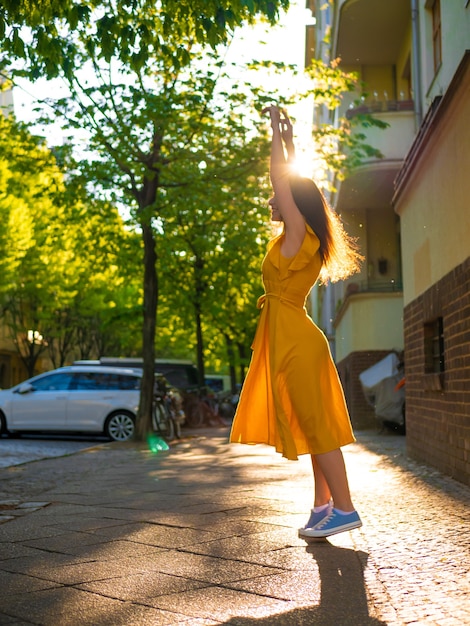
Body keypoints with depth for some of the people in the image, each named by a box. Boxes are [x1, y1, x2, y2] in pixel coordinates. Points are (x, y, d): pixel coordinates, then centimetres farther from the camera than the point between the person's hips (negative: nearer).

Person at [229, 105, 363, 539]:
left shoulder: (299, 234, -9)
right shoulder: (301, 240, 14)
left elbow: (281, 179, -7)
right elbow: (289, 181, 27)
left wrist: (278, 132, 3)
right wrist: (290, 144, 31)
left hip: (295, 338, -10)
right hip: (290, 337, 10)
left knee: (316, 423, -8)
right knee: (312, 423, 10)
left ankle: (344, 508, -5)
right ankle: (324, 505, 15)